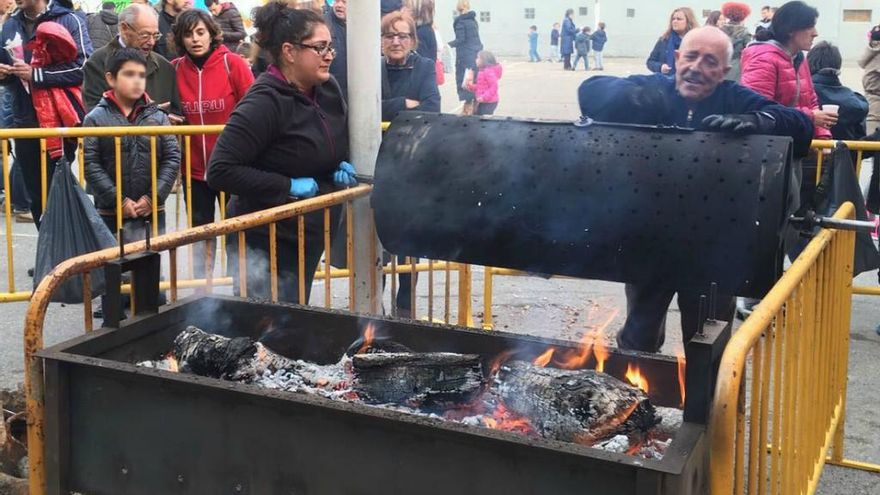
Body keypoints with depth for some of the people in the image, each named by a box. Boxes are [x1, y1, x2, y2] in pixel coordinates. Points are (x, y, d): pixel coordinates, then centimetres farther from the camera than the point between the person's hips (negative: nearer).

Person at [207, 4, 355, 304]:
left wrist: (343, 166, 1)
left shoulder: (328, 90, 2)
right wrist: (288, 186, -24)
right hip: (265, 243, -7)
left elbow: (339, 141, 23)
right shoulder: (265, 102, -21)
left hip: (310, 238, 7)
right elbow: (221, 171, -25)